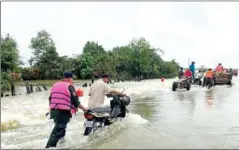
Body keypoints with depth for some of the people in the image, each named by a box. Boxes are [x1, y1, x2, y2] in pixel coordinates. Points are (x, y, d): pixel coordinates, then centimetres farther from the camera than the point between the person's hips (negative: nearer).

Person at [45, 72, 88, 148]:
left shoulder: (55, 85, 15)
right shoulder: (69, 86, -8)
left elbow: (50, 98, 20)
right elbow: (75, 101, -9)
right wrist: (84, 108, 3)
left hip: (54, 110, 8)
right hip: (64, 112, -8)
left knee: (58, 128, 26)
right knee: (58, 131, -4)